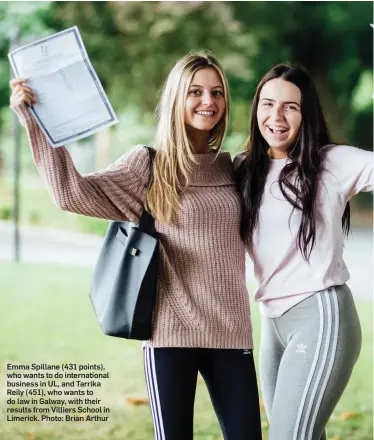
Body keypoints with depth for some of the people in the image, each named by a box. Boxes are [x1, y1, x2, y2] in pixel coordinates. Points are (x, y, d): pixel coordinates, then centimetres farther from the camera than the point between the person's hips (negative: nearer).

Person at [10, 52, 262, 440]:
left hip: (231, 332, 4)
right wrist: (35, 121, -13)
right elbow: (74, 192, -8)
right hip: (172, 332, -4)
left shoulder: (233, 169, 13)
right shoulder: (148, 164, 1)